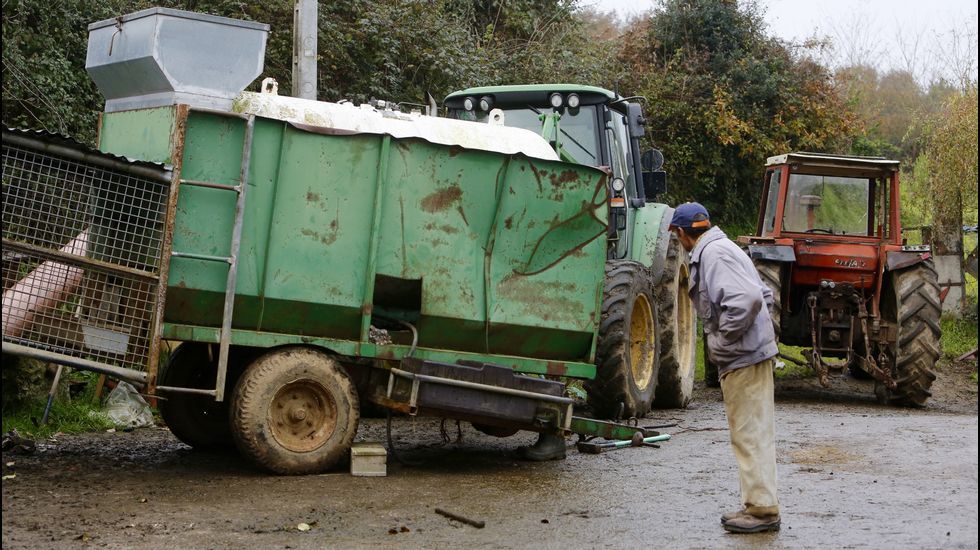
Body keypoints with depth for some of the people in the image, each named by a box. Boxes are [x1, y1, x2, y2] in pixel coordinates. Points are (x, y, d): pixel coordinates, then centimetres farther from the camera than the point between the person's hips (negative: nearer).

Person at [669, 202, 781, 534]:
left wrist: (722, 341, -18)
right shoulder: (719, 249, 16)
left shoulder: (713, 253, -15)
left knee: (750, 435, -5)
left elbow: (748, 299, -29)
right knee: (754, 434, 14)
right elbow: (763, 294, 23)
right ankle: (758, 506, 22)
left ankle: (762, 510, 0)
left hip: (744, 358, -10)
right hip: (751, 354, 10)